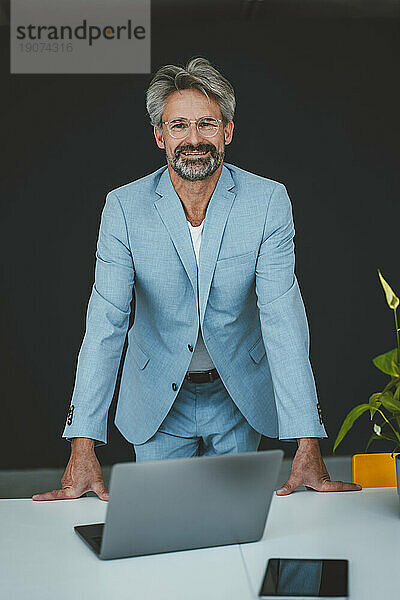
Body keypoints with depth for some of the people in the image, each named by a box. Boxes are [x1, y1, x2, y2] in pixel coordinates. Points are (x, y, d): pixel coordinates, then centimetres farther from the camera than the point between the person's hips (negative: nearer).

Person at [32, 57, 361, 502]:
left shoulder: (269, 201, -15)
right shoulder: (124, 207, -15)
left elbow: (283, 319, -21)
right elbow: (105, 324, -19)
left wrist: (307, 447, -28)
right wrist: (82, 449, -27)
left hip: (240, 399, 1)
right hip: (157, 403, 0)